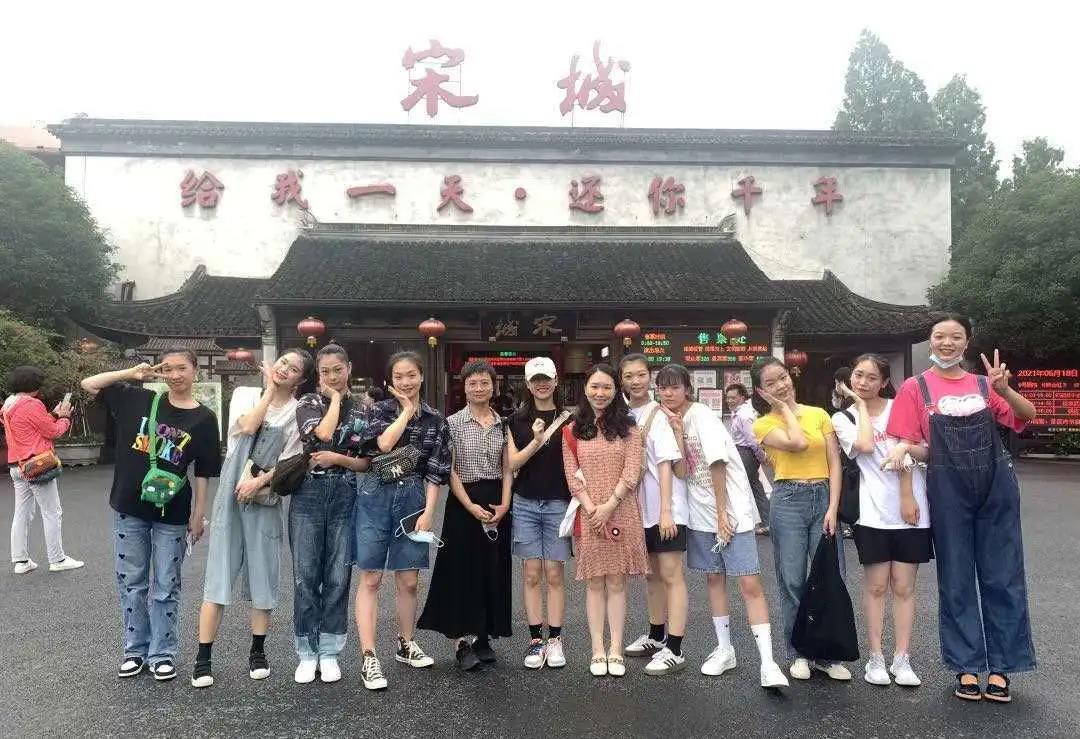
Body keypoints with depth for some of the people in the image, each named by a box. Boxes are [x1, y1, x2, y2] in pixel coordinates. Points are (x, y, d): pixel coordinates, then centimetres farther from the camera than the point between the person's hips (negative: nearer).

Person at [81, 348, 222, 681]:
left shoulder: (204, 418, -5)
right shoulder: (138, 399, 0)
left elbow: (202, 474, -3)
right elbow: (89, 385, 3)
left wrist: (198, 515, -4)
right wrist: (133, 374, -7)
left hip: (172, 515, -2)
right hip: (129, 509, 2)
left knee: (165, 587, 7)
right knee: (131, 582, 12)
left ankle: (163, 653, 20)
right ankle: (135, 650, 26)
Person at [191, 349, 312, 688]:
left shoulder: (299, 412, 1)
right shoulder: (245, 393, 6)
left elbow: (291, 462, -4)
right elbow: (246, 427, -13)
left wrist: (259, 481, -16)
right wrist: (270, 390, -7)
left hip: (265, 498, 0)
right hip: (231, 494, 0)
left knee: (262, 574, 6)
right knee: (218, 574, -1)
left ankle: (257, 651, 20)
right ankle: (203, 658, 4)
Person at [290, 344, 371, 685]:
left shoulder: (362, 411, 9)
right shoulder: (307, 402, 4)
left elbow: (367, 463, 8)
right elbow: (322, 433, -17)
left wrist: (338, 458, -9)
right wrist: (335, 398, -5)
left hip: (345, 497, 1)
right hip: (309, 494, -1)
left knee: (338, 577, 5)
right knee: (305, 577, 2)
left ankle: (329, 652, 17)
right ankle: (307, 653, 15)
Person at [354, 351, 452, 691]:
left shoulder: (436, 420, 5)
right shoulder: (382, 409, 2)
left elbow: (436, 472, 3)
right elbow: (383, 443, -18)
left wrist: (428, 513, -5)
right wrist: (407, 410, -9)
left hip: (412, 501, 2)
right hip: (376, 498, -2)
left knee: (408, 581, 9)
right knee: (370, 579, -2)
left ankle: (406, 644, 28)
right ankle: (369, 658, 2)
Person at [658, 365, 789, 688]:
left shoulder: (702, 416, -14)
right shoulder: (671, 421, 6)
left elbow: (717, 466, -16)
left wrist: (723, 514, -14)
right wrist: (676, 432, -17)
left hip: (732, 510, -7)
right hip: (701, 513, 7)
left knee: (750, 583, -9)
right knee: (714, 578, 13)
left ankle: (768, 663, -6)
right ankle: (724, 650, 26)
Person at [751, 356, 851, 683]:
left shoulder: (819, 414, 8)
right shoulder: (764, 424, 2)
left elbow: (834, 463, 3)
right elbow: (798, 443, -17)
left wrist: (833, 508, -7)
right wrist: (784, 407, -3)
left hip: (825, 499, 2)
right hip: (788, 501, -2)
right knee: (793, 582, 2)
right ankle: (798, 654, 17)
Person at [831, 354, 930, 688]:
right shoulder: (842, 418, 5)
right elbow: (865, 446, -14)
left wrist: (908, 497, -12)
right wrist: (860, 404, -3)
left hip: (910, 507, 1)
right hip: (873, 510, 0)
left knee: (903, 587, 5)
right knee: (876, 586, 4)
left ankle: (902, 659, 13)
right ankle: (876, 658, 13)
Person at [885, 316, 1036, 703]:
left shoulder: (983, 385, 10)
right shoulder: (916, 387, 2)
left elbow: (1027, 415, 1)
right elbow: (910, 445, 0)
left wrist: (1003, 388, -16)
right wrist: (905, 450, -22)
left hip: (996, 486, 2)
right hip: (948, 490, -2)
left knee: (1002, 577, 5)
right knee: (956, 579, 5)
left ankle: (1000, 667, 16)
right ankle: (966, 667, 16)